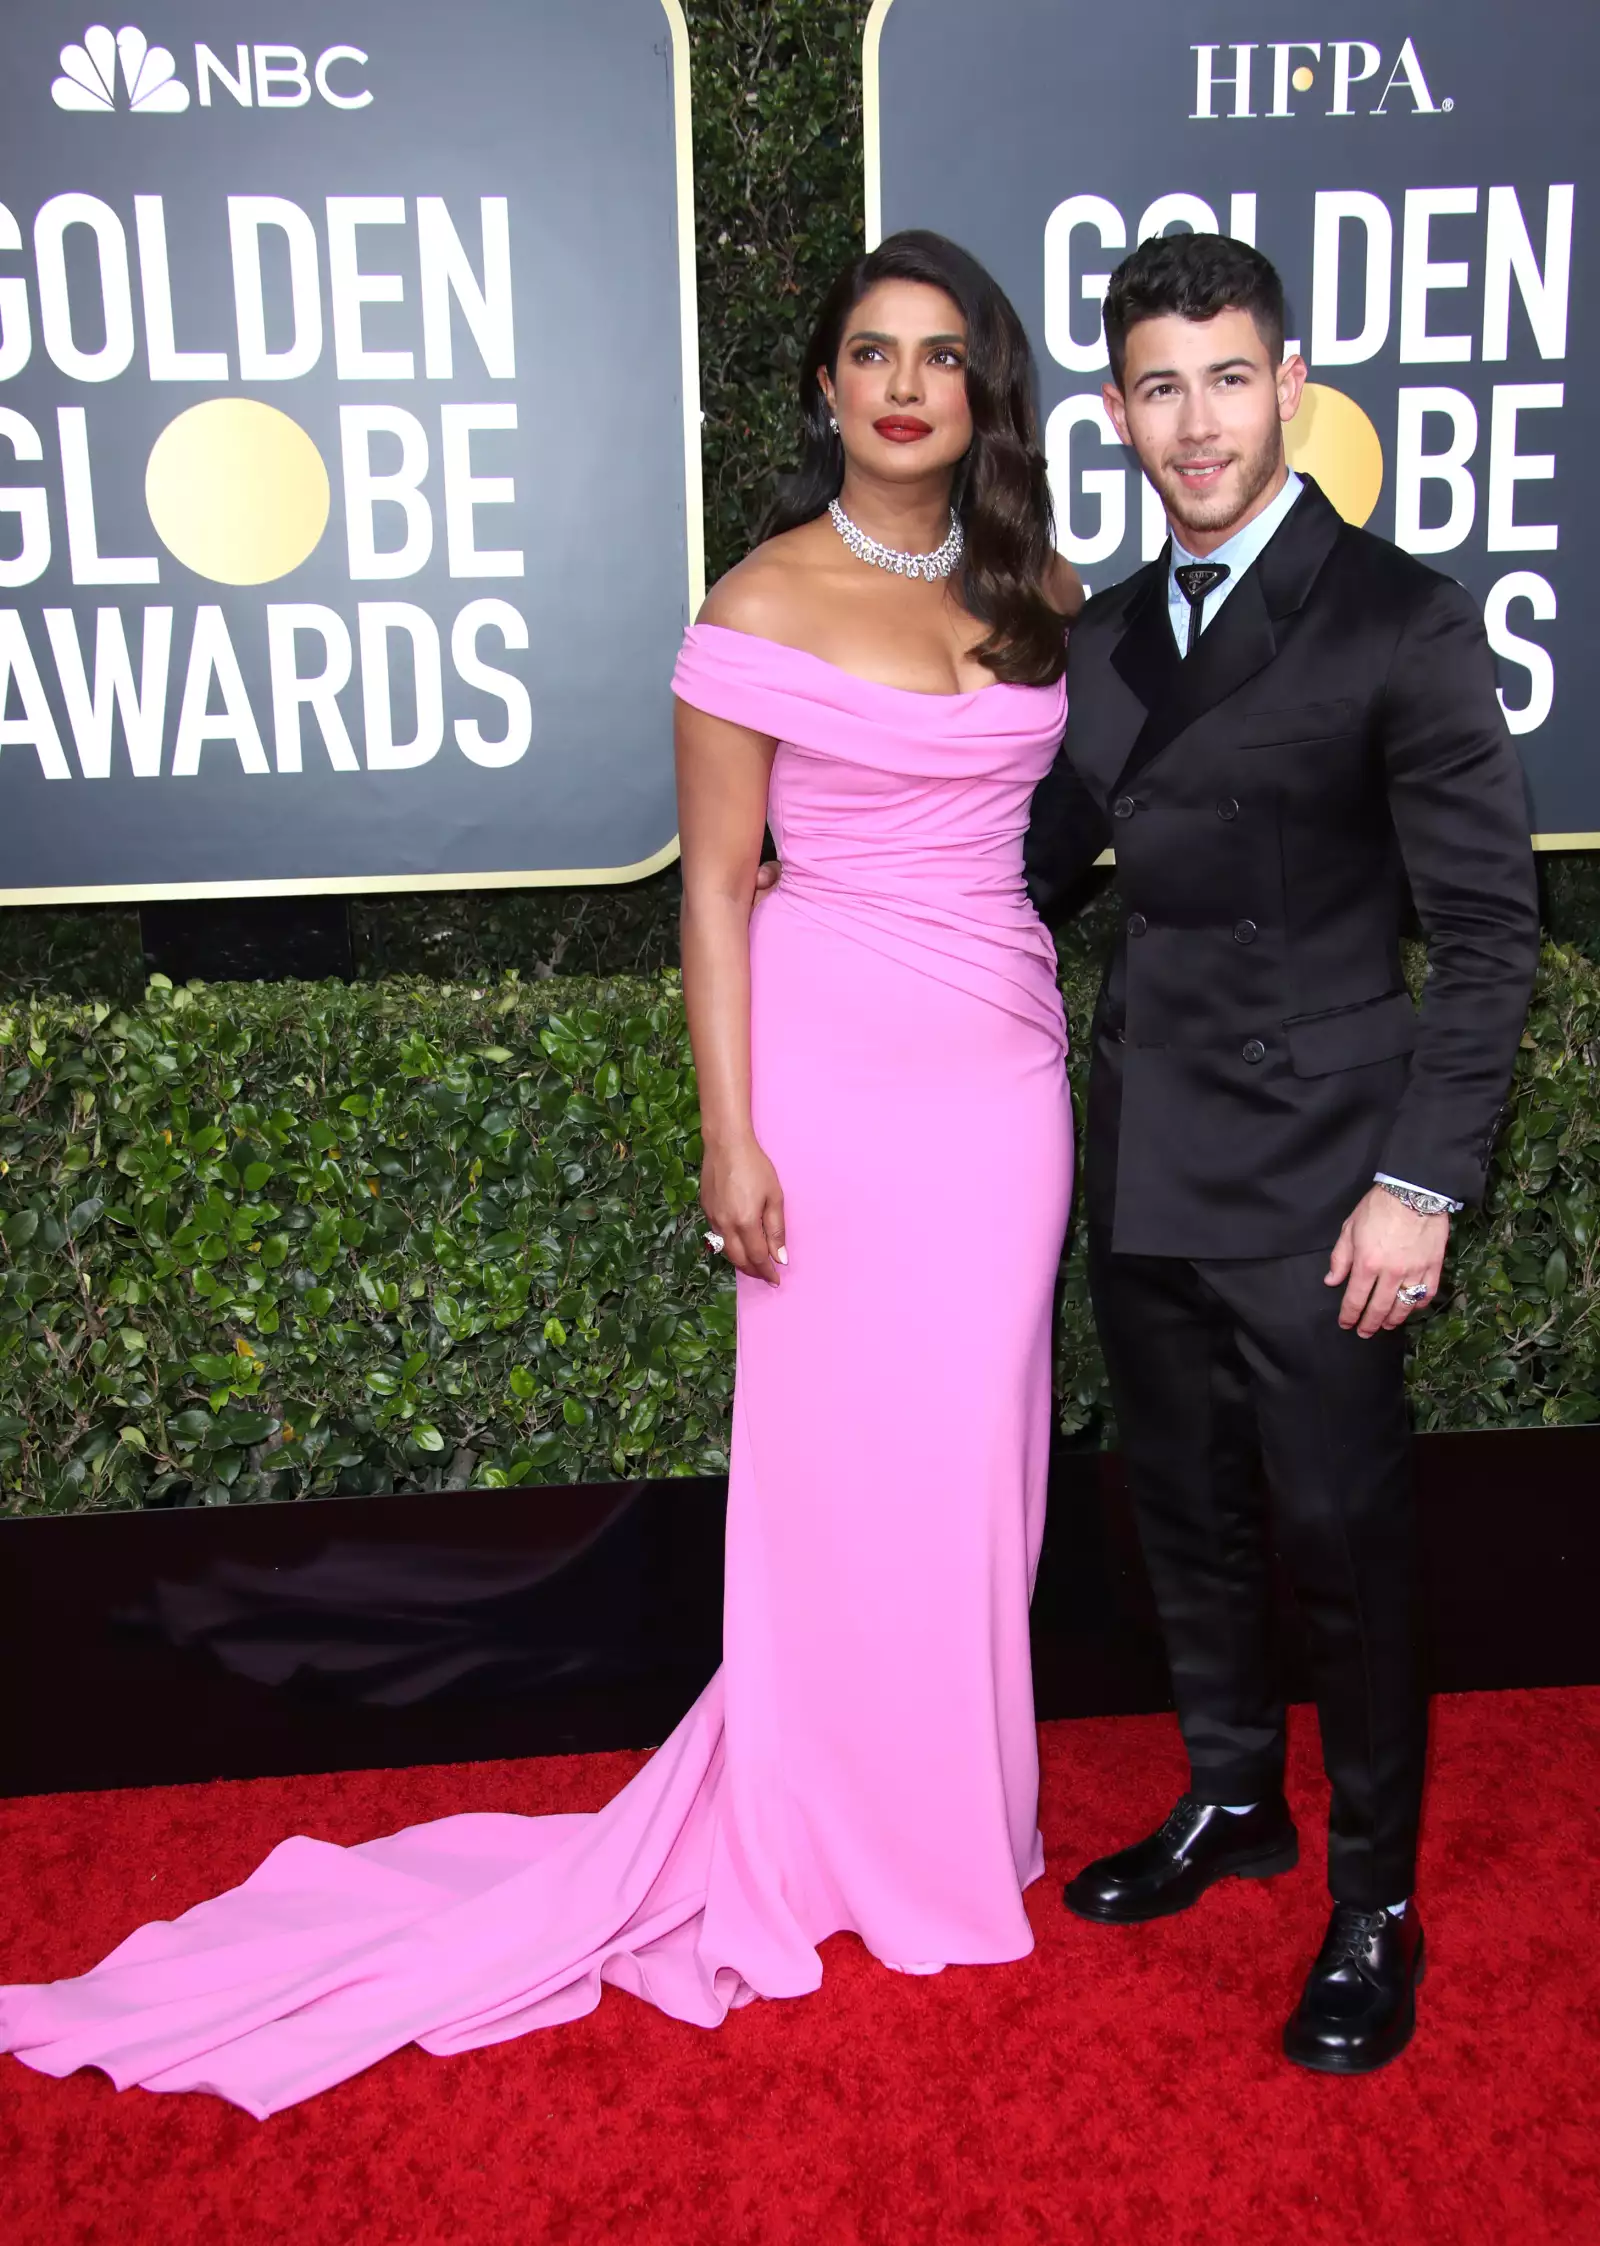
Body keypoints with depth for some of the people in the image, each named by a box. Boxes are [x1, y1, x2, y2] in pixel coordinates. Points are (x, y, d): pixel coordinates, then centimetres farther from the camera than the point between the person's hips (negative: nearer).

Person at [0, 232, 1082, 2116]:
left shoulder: (1045, 593, 8)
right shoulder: (762, 608, -6)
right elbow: (714, 882, -6)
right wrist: (731, 1137, -10)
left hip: (1010, 1066, 5)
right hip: (839, 1060, -5)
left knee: (976, 1449, 12)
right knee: (841, 1458, 4)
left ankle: (952, 1802, 32)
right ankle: (849, 1833, 26)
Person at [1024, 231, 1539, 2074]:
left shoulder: (1398, 622, -8)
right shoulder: (1105, 635, 10)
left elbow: (1486, 931, -10)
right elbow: (1042, 861, 17)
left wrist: (1422, 1180, -14)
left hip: (1314, 1178, -5)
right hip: (1146, 1166, 6)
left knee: (1343, 1539, 4)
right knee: (1186, 1512, 17)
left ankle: (1372, 1905, 24)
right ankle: (1233, 1801, 39)